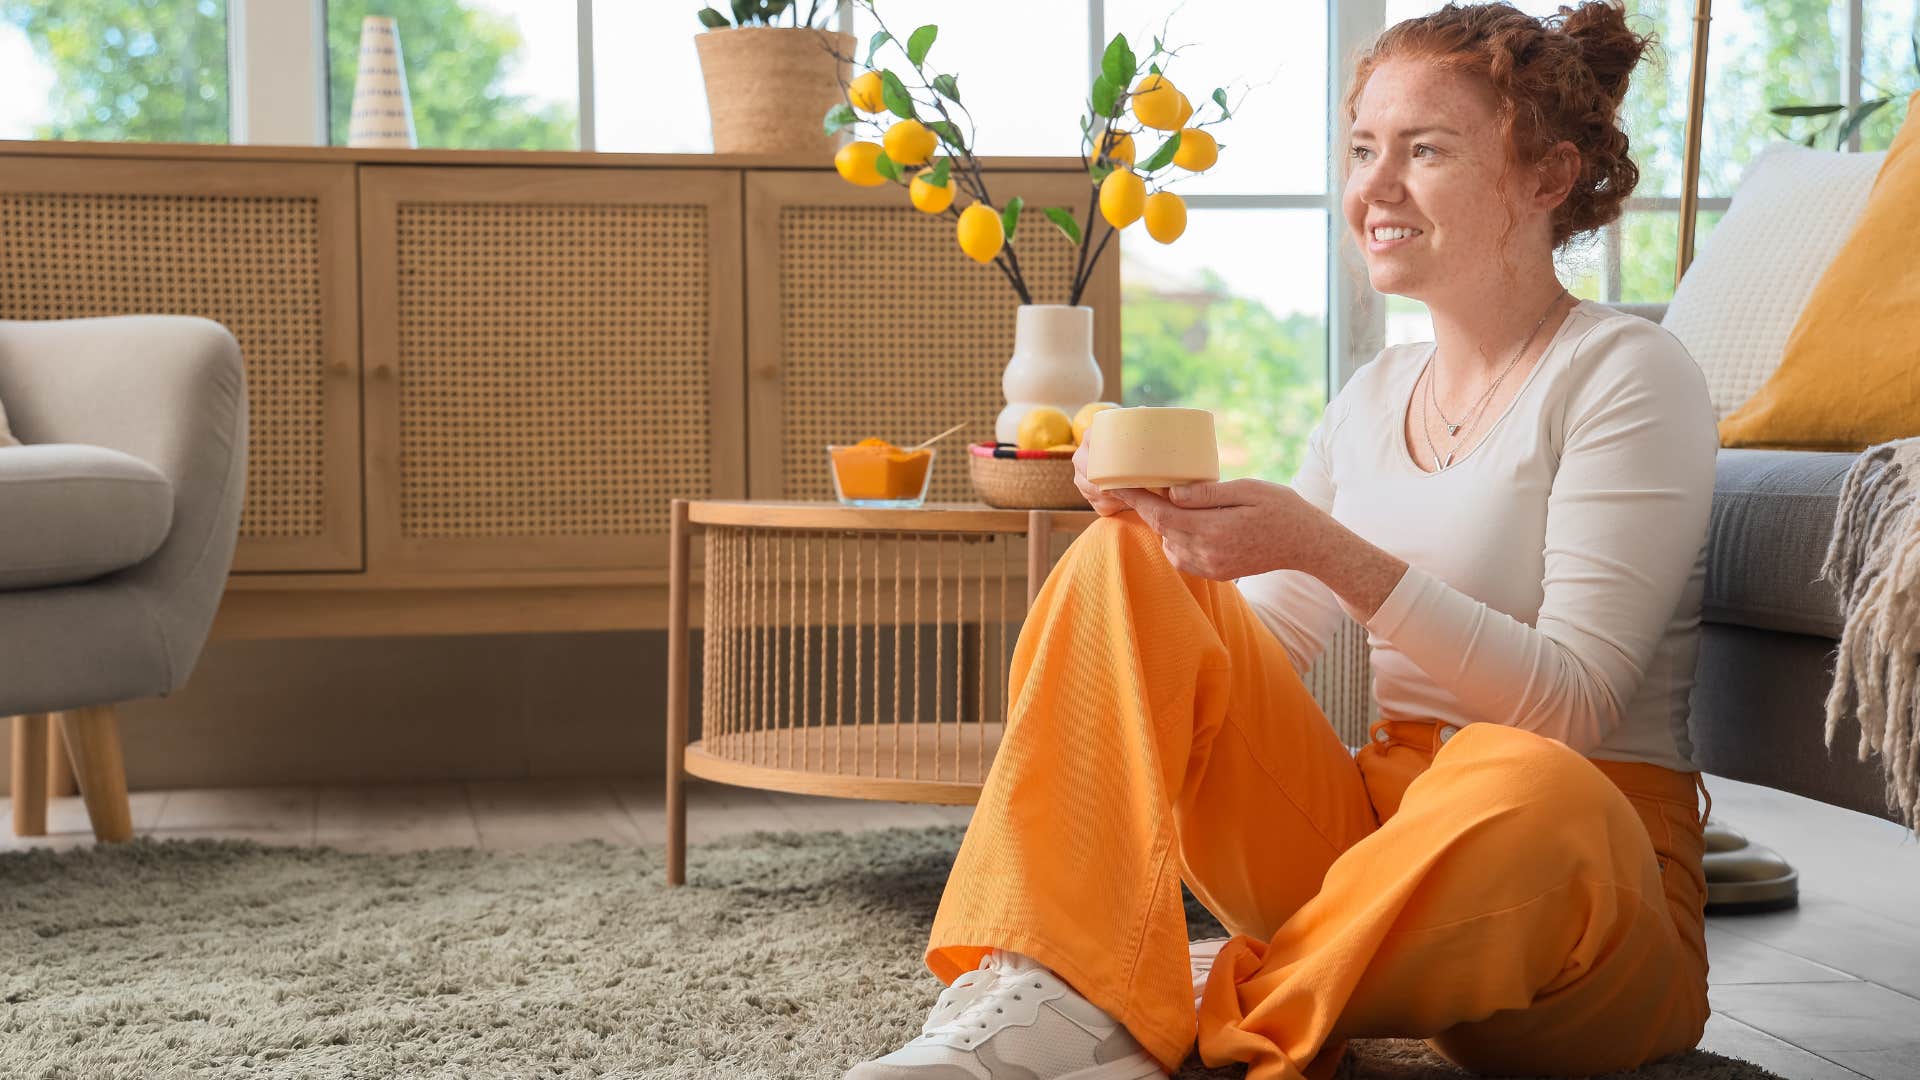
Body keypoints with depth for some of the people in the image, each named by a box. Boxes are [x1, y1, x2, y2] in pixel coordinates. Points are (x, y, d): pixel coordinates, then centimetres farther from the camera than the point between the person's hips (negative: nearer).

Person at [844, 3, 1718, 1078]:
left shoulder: (1629, 374, -5)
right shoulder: (1375, 397, 14)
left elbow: (1571, 706, -15)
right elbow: (1249, 650, 14)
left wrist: (1328, 552, -25)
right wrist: (1173, 508, -6)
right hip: (1373, 822, 6)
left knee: (1518, 789, -42)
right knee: (1123, 564, -11)